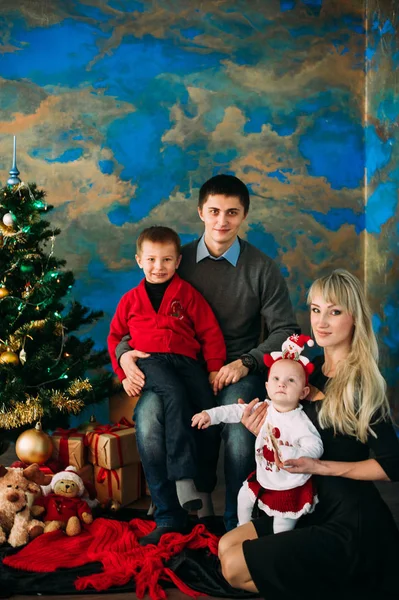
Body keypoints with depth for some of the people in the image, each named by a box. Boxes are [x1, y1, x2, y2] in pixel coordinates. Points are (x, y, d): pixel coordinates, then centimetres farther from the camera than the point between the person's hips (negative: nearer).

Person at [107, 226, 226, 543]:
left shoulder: (188, 294, 13)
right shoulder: (131, 299, 19)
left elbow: (211, 332, 11)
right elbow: (116, 336, 23)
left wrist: (215, 368, 1)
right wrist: (124, 372, 10)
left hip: (186, 359, 2)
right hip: (148, 360, -2)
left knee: (208, 406, -23)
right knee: (175, 395, -35)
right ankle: (183, 477, -39)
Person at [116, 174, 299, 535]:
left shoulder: (262, 269, 5)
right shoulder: (179, 261, 8)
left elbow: (285, 330, 1)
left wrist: (245, 363, -14)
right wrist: (124, 352, -7)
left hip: (239, 370, -1)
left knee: (238, 423, -34)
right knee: (149, 415, -30)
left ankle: (236, 524, -11)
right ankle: (168, 520, -10)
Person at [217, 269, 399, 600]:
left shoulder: (360, 384, -18)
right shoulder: (314, 369, 4)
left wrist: (320, 466, -20)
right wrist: (266, 431, -6)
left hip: (350, 522, -8)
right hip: (316, 507, 8)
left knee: (235, 567, -9)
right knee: (226, 545, 11)